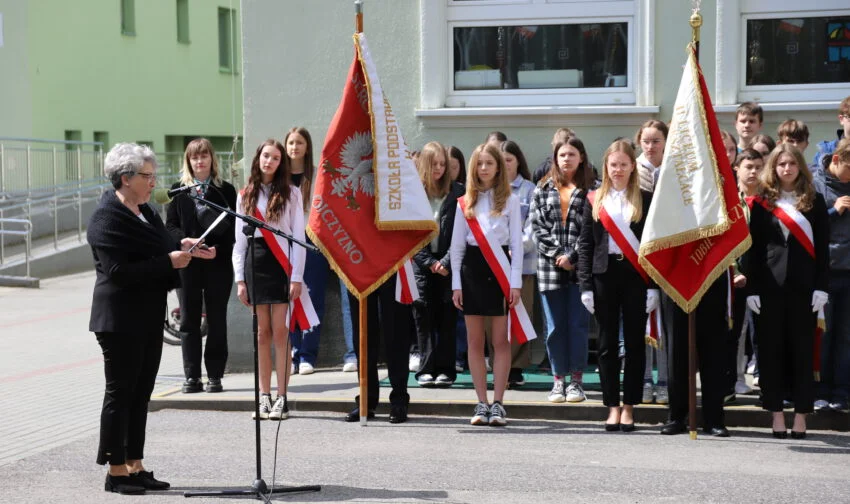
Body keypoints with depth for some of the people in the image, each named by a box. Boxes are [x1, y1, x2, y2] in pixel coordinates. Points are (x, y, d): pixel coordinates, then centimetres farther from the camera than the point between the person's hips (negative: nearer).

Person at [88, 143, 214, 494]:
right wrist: (169, 261, -21)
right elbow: (118, 271, -23)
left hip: (148, 317, 9)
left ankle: (134, 466, 20)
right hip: (120, 321, -9)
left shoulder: (143, 210, 12)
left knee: (140, 393, 12)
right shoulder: (107, 218, -15)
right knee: (120, 393, 0)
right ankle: (116, 472, 8)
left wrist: (183, 248, 5)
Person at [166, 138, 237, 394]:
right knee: (189, 320, 3)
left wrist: (217, 248, -13)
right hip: (187, 263, 1)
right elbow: (170, 225, 6)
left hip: (218, 263, -1)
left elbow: (233, 228, 2)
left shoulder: (225, 190, 5)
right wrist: (185, 241, -13)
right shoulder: (179, 189, 8)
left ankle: (215, 375, 9)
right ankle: (192, 376, 8)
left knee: (217, 320, 2)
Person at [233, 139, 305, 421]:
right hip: (255, 262, 3)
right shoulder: (246, 195, 11)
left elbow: (299, 236, -1)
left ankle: (281, 398, -4)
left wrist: (297, 277, -8)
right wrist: (239, 278, 4)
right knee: (262, 333, 5)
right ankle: (264, 396, 8)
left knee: (280, 332, -6)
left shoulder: (291, 193, 3)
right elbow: (239, 238, 11)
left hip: (281, 263, -3)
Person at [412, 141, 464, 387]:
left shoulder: (456, 193, 3)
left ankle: (445, 370, 4)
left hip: (448, 264, 0)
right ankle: (427, 369, 3)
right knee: (424, 316, 0)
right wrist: (430, 262, -6)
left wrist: (446, 261, -9)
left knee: (447, 316, 1)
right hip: (421, 263, 0)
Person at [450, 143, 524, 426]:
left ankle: (497, 403, 2)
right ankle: (482, 403, 8)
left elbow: (516, 243, 2)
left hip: (500, 267, -2)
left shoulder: (510, 201, 4)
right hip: (472, 267, 2)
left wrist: (515, 282, -6)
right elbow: (457, 245, 10)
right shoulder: (465, 202, 9)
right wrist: (456, 283, 3)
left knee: (500, 340, -2)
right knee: (475, 340, 3)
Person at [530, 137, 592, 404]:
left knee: (578, 324, 0)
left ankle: (576, 379, 8)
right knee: (555, 326, 6)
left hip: (580, 266, -2)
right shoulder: (543, 189, 11)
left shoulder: (590, 190, 2)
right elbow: (538, 226, 4)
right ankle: (558, 378, 13)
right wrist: (557, 255, -7)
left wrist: (572, 256, -12)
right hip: (550, 267, 2)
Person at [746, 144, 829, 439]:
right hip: (770, 285, 0)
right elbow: (754, 248, 3)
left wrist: (821, 287, -5)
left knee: (802, 349, 3)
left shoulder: (814, 201, 6)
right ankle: (776, 413, 9)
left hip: (803, 285, 0)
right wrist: (752, 288, -4)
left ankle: (801, 415, 8)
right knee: (771, 349, 2)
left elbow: (822, 247, 3)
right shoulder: (762, 203, 5)